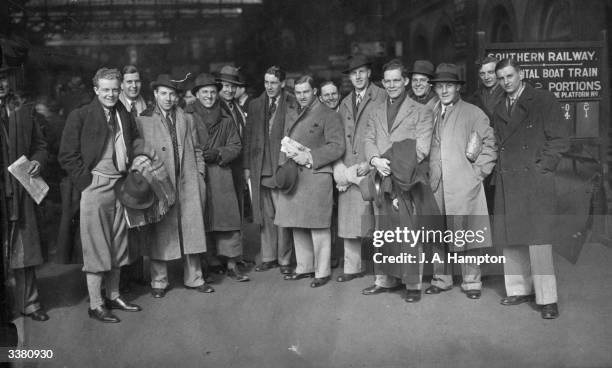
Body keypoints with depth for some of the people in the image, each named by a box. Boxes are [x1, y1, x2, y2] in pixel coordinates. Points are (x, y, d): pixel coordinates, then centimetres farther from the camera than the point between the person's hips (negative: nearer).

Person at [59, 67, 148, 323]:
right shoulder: (80, 116, -5)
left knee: (118, 245, 12)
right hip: (95, 187, -6)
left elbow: (134, 144, 19)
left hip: (121, 187, 6)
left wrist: (146, 153, -2)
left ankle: (113, 297, 25)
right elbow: (67, 156, -7)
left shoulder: (125, 116, 12)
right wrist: (87, 182, -11)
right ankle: (95, 304, 9)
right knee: (96, 247, 0)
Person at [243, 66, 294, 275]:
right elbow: (249, 138, 13)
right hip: (260, 169, 4)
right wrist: (247, 166, 8)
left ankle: (284, 260, 11)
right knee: (265, 216, 10)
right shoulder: (255, 105, 12)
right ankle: (268, 257, 21)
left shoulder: (293, 105, -1)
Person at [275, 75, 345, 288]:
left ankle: (322, 272, 6)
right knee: (297, 226, 11)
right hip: (293, 177, 7)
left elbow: (337, 147, -9)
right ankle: (304, 268, 23)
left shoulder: (328, 116, -3)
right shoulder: (290, 114, 19)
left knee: (318, 227, -4)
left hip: (316, 177, -7)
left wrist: (309, 157, -16)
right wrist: (284, 163, 6)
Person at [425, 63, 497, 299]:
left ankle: (471, 282, 10)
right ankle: (441, 279, 19)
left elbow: (490, 144, 2)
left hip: (464, 185, -4)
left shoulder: (473, 113, 1)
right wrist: (430, 175, 9)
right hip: (436, 185, 4)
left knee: (466, 233, -1)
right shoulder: (431, 114, 13)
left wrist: (479, 171, -4)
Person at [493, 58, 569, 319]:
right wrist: (500, 171, 7)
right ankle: (520, 289, 20)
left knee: (538, 241, -9)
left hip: (535, 181, -5)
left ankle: (547, 299, -1)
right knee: (510, 241, 7)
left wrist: (541, 167, -8)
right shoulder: (498, 109, 17)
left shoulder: (543, 100, 1)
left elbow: (560, 139, -2)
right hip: (506, 183, 6)